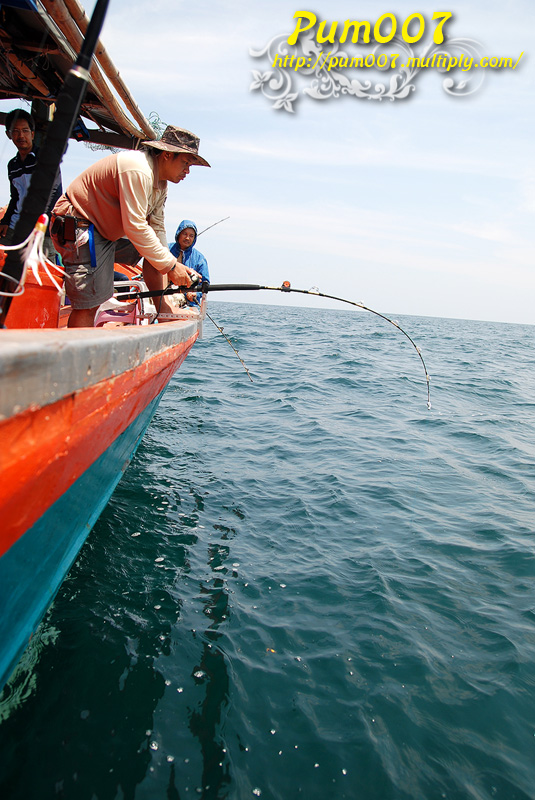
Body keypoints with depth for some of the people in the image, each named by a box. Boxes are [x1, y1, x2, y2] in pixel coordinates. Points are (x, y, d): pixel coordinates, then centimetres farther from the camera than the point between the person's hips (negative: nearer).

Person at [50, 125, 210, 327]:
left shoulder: (160, 184, 8)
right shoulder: (137, 169, -24)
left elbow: (157, 227, 9)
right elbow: (135, 228, -27)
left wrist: (170, 262, -2)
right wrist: (170, 265, -22)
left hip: (109, 231, 10)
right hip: (78, 227, -10)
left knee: (156, 254, 10)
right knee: (89, 302, -14)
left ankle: (164, 310, 7)